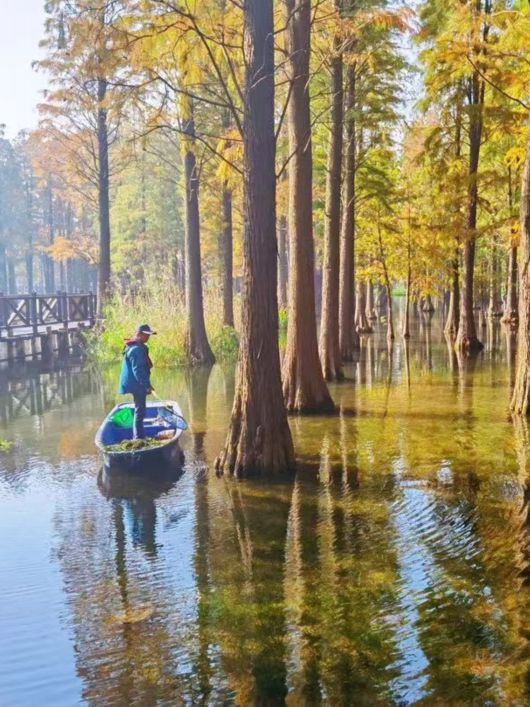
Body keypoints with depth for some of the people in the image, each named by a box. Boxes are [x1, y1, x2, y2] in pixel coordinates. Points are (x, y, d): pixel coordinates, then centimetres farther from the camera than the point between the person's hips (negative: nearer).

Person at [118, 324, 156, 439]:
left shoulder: (138, 347, 14)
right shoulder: (137, 349, -19)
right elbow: (138, 370, -25)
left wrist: (146, 384, 25)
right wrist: (147, 385, -24)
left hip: (137, 385, 11)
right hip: (138, 385, -11)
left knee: (139, 410, 18)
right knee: (140, 411, -7)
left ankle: (137, 436, 27)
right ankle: (139, 437, -4)